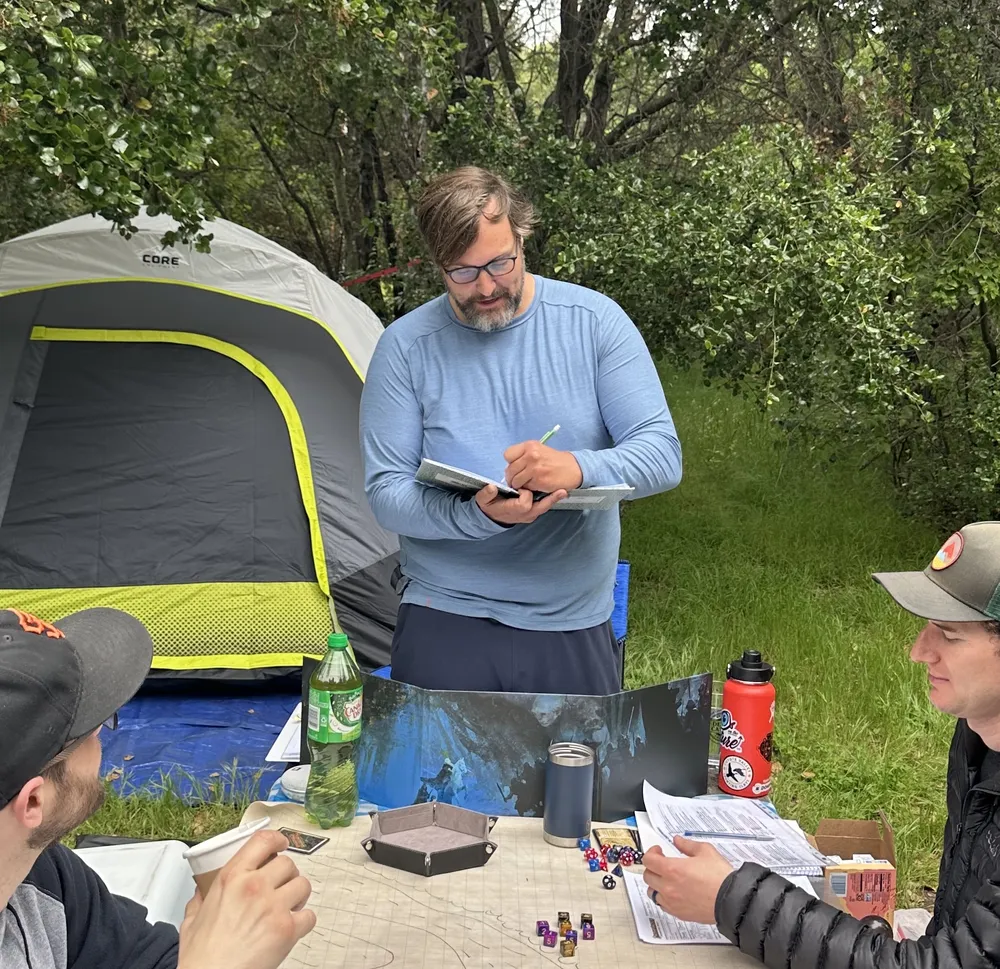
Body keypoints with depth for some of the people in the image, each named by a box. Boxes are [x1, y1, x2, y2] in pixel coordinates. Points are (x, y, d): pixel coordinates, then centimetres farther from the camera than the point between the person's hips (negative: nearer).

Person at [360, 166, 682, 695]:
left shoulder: (595, 320, -3)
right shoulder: (405, 345, -4)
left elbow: (662, 455, -7)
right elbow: (385, 493, -7)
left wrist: (579, 468, -28)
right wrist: (480, 516, -25)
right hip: (445, 619, 0)